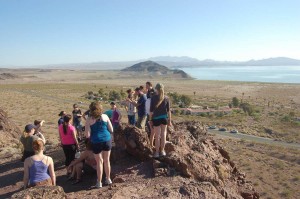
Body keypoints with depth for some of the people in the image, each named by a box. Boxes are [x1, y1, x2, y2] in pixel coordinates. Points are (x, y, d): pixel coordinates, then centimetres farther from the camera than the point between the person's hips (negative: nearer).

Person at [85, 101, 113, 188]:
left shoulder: (89, 120, -7)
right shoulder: (105, 116, -1)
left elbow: (87, 135, -9)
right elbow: (111, 130, 3)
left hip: (96, 142, -2)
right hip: (107, 140, 2)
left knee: (99, 162, 11)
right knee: (107, 160, 17)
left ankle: (99, 182, 19)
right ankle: (108, 179, 31)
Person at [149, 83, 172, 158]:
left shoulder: (153, 98, -10)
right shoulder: (166, 98, -3)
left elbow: (151, 110, -8)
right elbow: (168, 110, -1)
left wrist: (150, 119, 1)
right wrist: (169, 120, 7)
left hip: (156, 118, -2)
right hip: (164, 118, 2)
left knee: (157, 136, 6)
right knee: (163, 135, 13)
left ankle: (157, 152, 14)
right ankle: (162, 151, 22)